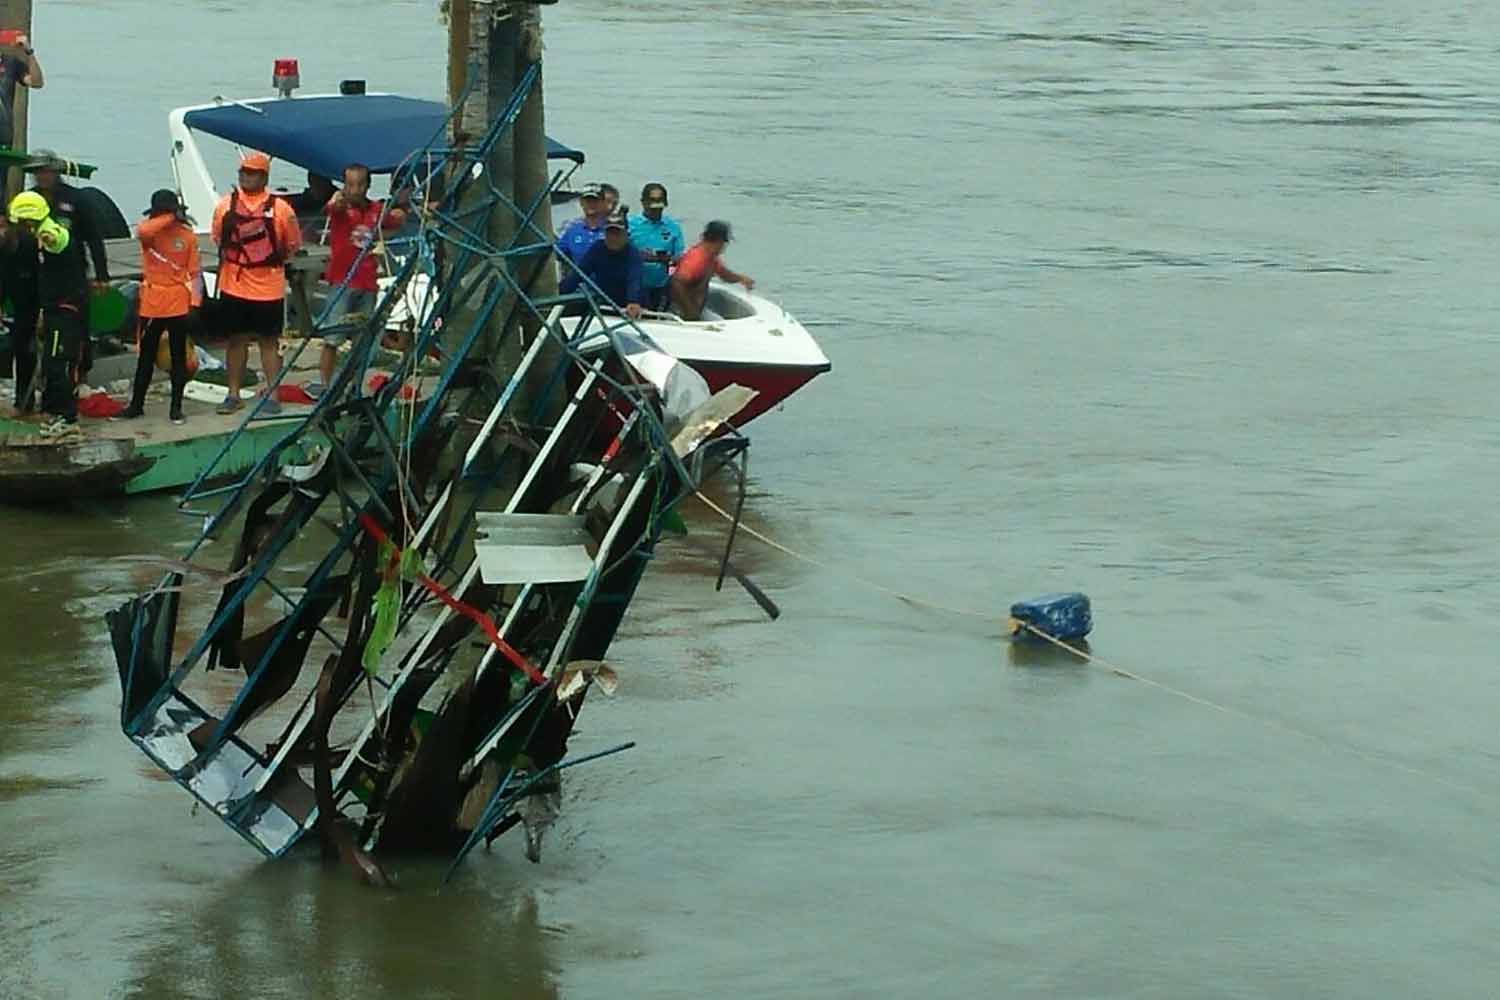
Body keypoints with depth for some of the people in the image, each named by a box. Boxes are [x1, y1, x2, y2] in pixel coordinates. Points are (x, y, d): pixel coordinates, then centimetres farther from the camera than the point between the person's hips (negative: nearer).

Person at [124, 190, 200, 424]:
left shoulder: (187, 235, 0)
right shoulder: (150, 233, -1)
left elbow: (194, 273, 0)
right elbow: (142, 231, -29)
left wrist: (195, 303, -8)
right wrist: (169, 219, -21)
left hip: (178, 305, -1)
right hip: (151, 304, 1)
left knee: (178, 356, 4)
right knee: (146, 356, 9)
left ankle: (176, 407, 11)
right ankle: (137, 404, 18)